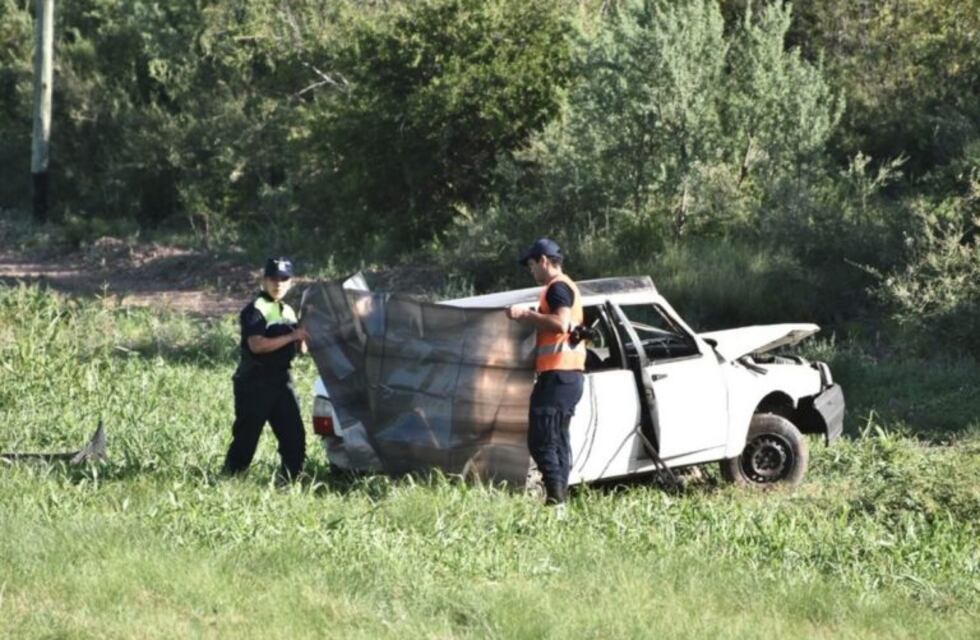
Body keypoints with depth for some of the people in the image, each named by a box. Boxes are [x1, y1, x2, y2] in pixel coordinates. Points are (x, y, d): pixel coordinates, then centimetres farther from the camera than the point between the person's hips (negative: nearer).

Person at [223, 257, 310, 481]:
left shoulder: (288, 311, 15)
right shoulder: (255, 310, -9)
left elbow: (300, 349, 19)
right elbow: (257, 345, -24)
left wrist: (303, 338, -4)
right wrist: (292, 336, -23)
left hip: (281, 382, 7)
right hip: (254, 384, -7)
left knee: (294, 437, 3)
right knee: (246, 437, -6)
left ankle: (291, 480, 10)